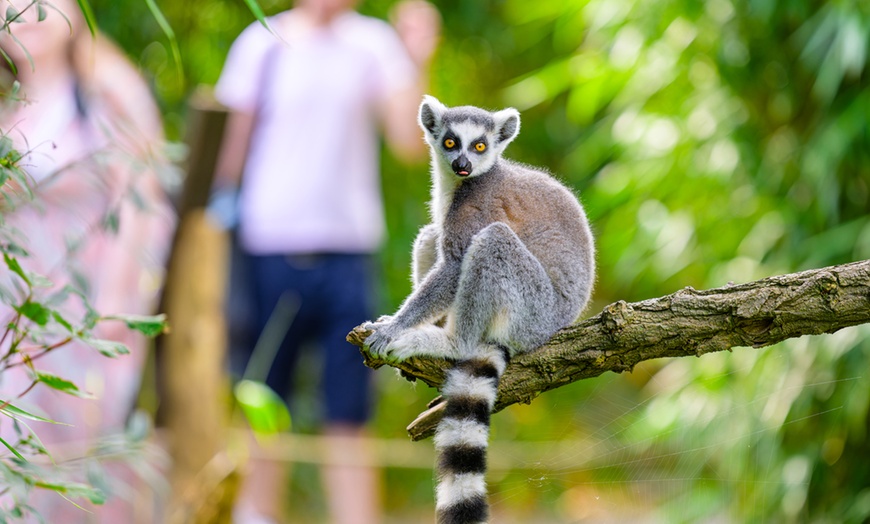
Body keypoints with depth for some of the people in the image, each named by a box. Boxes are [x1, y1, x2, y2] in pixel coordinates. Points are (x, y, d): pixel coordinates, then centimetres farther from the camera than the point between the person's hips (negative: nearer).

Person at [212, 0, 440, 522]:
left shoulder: (375, 43, 5)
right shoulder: (261, 44, 2)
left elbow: (410, 142, -3)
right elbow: (233, 145, 5)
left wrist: (418, 63, -13)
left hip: (350, 251, 1)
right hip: (271, 248, -1)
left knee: (349, 419, 2)